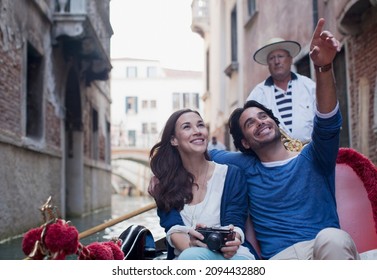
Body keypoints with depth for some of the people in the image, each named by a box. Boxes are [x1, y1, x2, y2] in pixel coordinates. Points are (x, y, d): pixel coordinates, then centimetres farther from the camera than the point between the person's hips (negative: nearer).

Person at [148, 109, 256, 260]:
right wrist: (189, 246, -30)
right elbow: (173, 228, -4)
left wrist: (232, 240, -31)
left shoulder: (231, 174, 6)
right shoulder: (165, 181, 10)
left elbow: (235, 221, -4)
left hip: (231, 255, -1)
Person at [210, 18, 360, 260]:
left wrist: (324, 67, -22)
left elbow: (328, 122, -7)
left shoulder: (312, 159, 13)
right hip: (279, 258, 1)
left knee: (331, 238, -38)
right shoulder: (246, 168, 19)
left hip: (328, 250, -1)